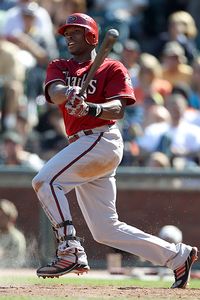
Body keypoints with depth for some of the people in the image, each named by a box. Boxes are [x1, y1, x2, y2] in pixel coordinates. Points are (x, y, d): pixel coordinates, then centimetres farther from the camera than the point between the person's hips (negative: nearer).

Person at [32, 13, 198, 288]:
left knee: (44, 181, -24)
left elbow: (118, 109, -11)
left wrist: (90, 108, -32)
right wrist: (68, 94, -29)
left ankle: (70, 251, -26)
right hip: (82, 145, 7)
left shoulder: (112, 68, 4)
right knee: (106, 230, 7)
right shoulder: (59, 67, 18)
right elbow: (54, 92, -5)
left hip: (102, 139, -7)